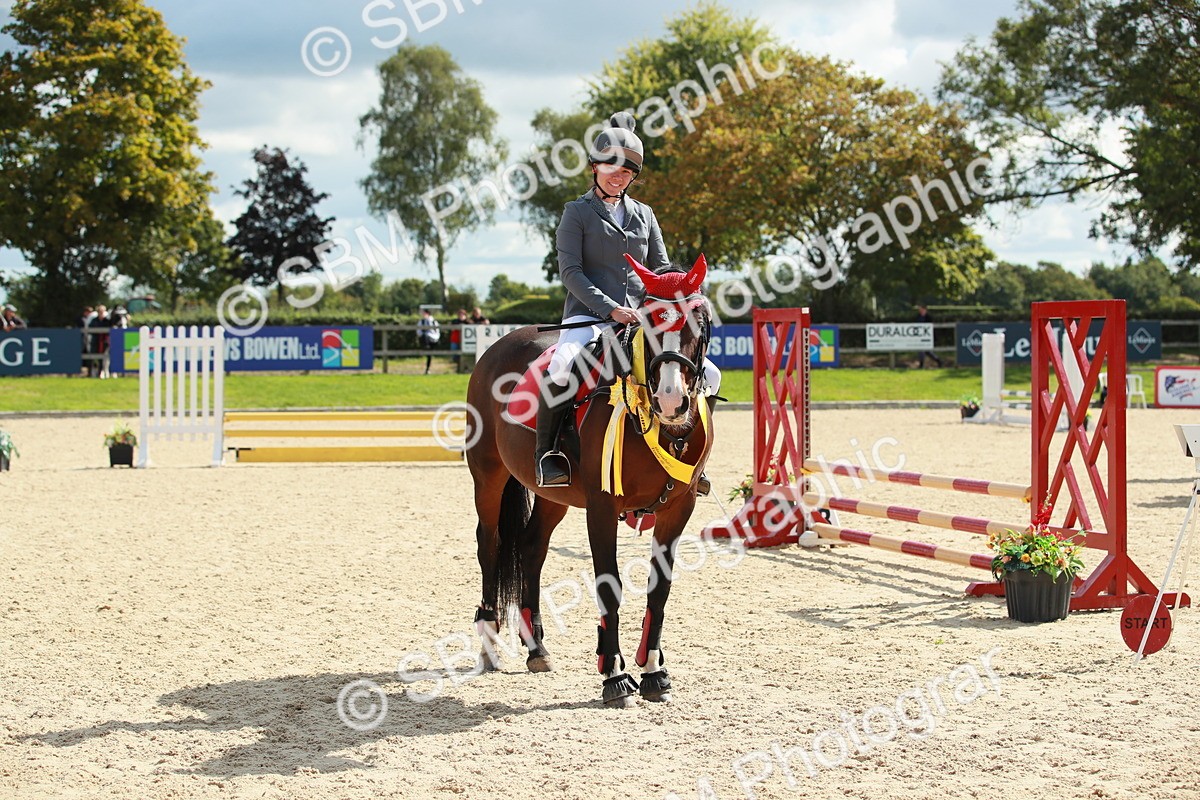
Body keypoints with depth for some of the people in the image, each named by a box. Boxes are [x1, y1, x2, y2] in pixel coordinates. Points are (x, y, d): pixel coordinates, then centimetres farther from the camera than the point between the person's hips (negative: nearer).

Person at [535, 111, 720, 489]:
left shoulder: (643, 214, 17)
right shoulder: (578, 212, 3)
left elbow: (662, 269, 15)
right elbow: (570, 271, -6)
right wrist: (610, 308, -19)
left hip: (640, 319, 5)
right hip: (588, 315, -5)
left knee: (708, 374, -6)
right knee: (561, 367, -37)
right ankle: (546, 451, -18)